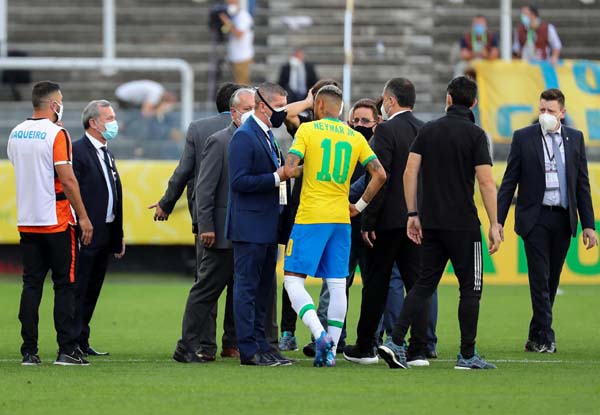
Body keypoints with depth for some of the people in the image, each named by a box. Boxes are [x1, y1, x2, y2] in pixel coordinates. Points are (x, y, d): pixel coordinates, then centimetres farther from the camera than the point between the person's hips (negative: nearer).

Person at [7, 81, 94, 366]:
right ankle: (67, 350, -3)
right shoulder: (56, 134, -12)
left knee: (31, 284, 7)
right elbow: (67, 179, -16)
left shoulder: (15, 134, 8)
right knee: (65, 285, 0)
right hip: (56, 222, -6)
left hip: (26, 221, 6)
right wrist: (83, 217, -11)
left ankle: (29, 352, 3)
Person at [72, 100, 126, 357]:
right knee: (78, 290, -6)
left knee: (91, 292, 11)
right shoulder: (77, 151, -10)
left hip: (105, 235, 9)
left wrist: (118, 235, 18)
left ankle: (82, 343, 16)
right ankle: (72, 343, -4)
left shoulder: (107, 154, 18)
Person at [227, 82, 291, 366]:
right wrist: (276, 178, -21)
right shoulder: (244, 137, -13)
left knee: (264, 288, 12)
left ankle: (259, 345, 17)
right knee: (247, 287, -7)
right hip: (250, 226, -10)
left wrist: (283, 175, 11)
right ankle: (249, 351, -7)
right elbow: (239, 181, -21)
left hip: (268, 226, 10)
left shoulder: (267, 136, 18)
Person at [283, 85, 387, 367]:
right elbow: (380, 175, 4)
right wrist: (359, 206, 13)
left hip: (311, 217, -4)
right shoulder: (355, 138, 10)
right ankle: (330, 350, 5)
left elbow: (289, 170, -12)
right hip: (341, 218, 4)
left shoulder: (307, 130, -3)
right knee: (337, 285, 7)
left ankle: (320, 335, -20)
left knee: (293, 280, -1)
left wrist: (298, 170, 11)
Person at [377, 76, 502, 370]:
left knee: (424, 283, 10)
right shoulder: (474, 134, -7)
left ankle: (395, 342, -3)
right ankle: (467, 355, 6)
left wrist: (413, 214, 8)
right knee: (470, 287, 5)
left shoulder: (428, 131, 6)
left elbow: (409, 172, 2)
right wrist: (494, 225, -8)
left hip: (431, 222, 5)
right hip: (463, 224, -5)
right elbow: (486, 183, -12)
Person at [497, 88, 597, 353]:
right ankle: (546, 337, -8)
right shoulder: (523, 138, 0)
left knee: (551, 281, 7)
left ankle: (536, 338, 16)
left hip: (563, 219, 3)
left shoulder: (575, 138, 8)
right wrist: (497, 221, -6)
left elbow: (582, 184, 10)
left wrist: (588, 224, 5)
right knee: (540, 279, -9)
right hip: (535, 219, -3)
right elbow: (509, 183, 1)